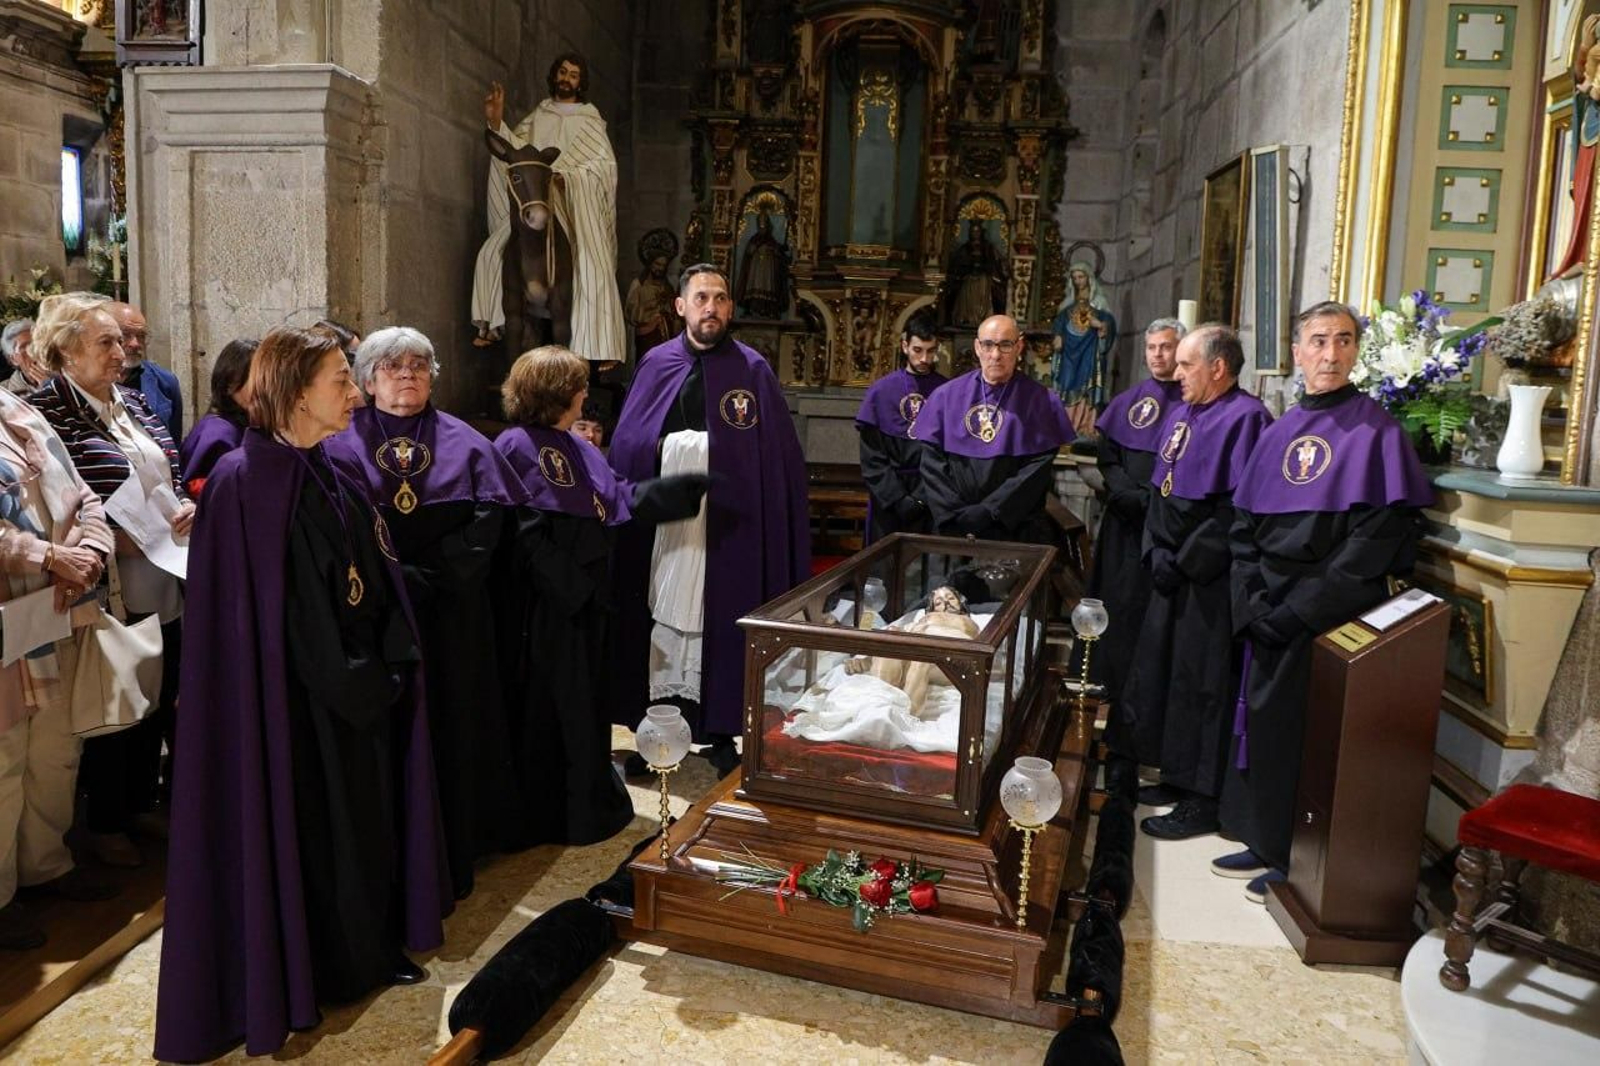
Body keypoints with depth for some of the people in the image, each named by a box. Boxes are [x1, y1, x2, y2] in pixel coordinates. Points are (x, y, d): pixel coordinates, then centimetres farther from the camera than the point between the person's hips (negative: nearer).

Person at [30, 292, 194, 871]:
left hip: (167, 581, 7)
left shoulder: (133, 401, 10)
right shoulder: (49, 411, -12)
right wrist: (114, 538, -22)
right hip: (111, 587, -7)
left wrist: (186, 504, 0)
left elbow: (168, 473, 19)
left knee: (160, 697, 17)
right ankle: (106, 821, 25)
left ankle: (142, 800, 36)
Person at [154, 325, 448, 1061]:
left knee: (362, 817, 17)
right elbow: (286, 615, -20)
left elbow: (377, 587, 9)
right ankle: (297, 972, 27)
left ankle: (367, 953, 35)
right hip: (295, 696, -8)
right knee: (302, 824, 7)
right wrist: (352, 683, -15)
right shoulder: (245, 483, -17)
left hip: (360, 690, 8)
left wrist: (387, 671, -1)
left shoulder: (331, 478, 8)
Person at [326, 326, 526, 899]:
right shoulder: (342, 445, 3)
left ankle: (453, 860, 19)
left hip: (452, 617, 2)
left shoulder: (465, 444, 9)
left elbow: (488, 520, -1)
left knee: (452, 729, 7)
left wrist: (428, 577, -12)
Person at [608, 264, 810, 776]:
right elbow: (625, 446, 8)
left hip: (729, 526, -2)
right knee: (659, 623, 8)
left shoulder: (753, 370, 0)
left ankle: (720, 733, 21)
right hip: (661, 524, 2)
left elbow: (779, 458, -4)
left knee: (721, 626, 6)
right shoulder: (655, 365, 7)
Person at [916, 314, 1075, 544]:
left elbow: (1038, 467, -8)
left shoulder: (1040, 402, -1)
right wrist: (957, 514, -12)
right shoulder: (946, 396, 3)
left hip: (1016, 530, -1)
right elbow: (932, 462, 0)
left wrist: (988, 512, -15)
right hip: (953, 529, 1)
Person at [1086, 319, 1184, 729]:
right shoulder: (1127, 401, 12)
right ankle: (1111, 685, 17)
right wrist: (1134, 496, -9)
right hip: (1124, 522, 4)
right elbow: (1106, 458, 6)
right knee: (1117, 601, 7)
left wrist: (1156, 499, -17)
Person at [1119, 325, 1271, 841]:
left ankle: (1203, 801, 12)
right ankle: (1177, 773, 31)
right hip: (1173, 572, 9)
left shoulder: (1245, 418, -15)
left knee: (1201, 684, -1)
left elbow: (1239, 509, -21)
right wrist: (1158, 552, 1)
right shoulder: (1180, 415, 11)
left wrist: (1185, 562, -18)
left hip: (1212, 581, -9)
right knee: (1160, 669, 15)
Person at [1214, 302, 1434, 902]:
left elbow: (1374, 543, -14)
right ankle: (1268, 844, 26)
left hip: (1328, 620, -5)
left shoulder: (1376, 433, -7)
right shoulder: (1279, 434, 10)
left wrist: (1295, 611, -17)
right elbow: (1244, 527, 10)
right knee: (1264, 722, 11)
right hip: (1269, 615, 5)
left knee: (1307, 734, 1)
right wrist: (1254, 602, -4)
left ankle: (1298, 862, 17)